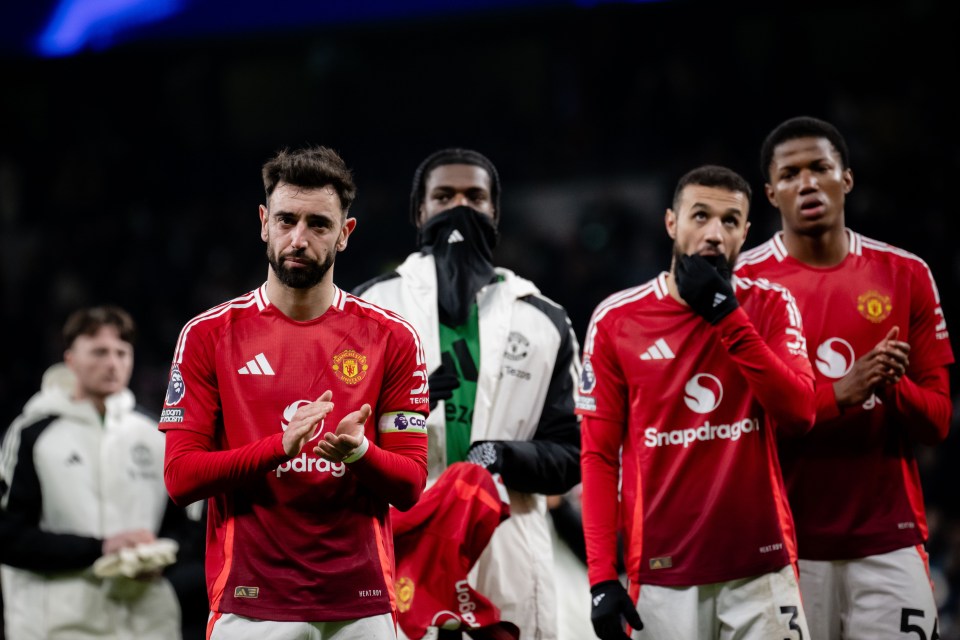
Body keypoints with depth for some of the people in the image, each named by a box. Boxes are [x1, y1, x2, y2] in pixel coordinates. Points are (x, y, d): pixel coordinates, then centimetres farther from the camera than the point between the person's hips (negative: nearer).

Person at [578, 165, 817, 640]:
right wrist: (602, 577, -7)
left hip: (762, 567, 1)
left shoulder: (768, 306, 5)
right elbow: (599, 455, 1)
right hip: (663, 574, -1)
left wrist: (727, 315, -12)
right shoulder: (616, 320, 1)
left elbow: (799, 413, -10)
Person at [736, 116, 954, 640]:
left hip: (889, 538, 2)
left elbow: (937, 421, 7)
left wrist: (891, 386, -14)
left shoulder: (906, 276, 7)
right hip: (787, 542, -2)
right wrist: (840, 393, -17)